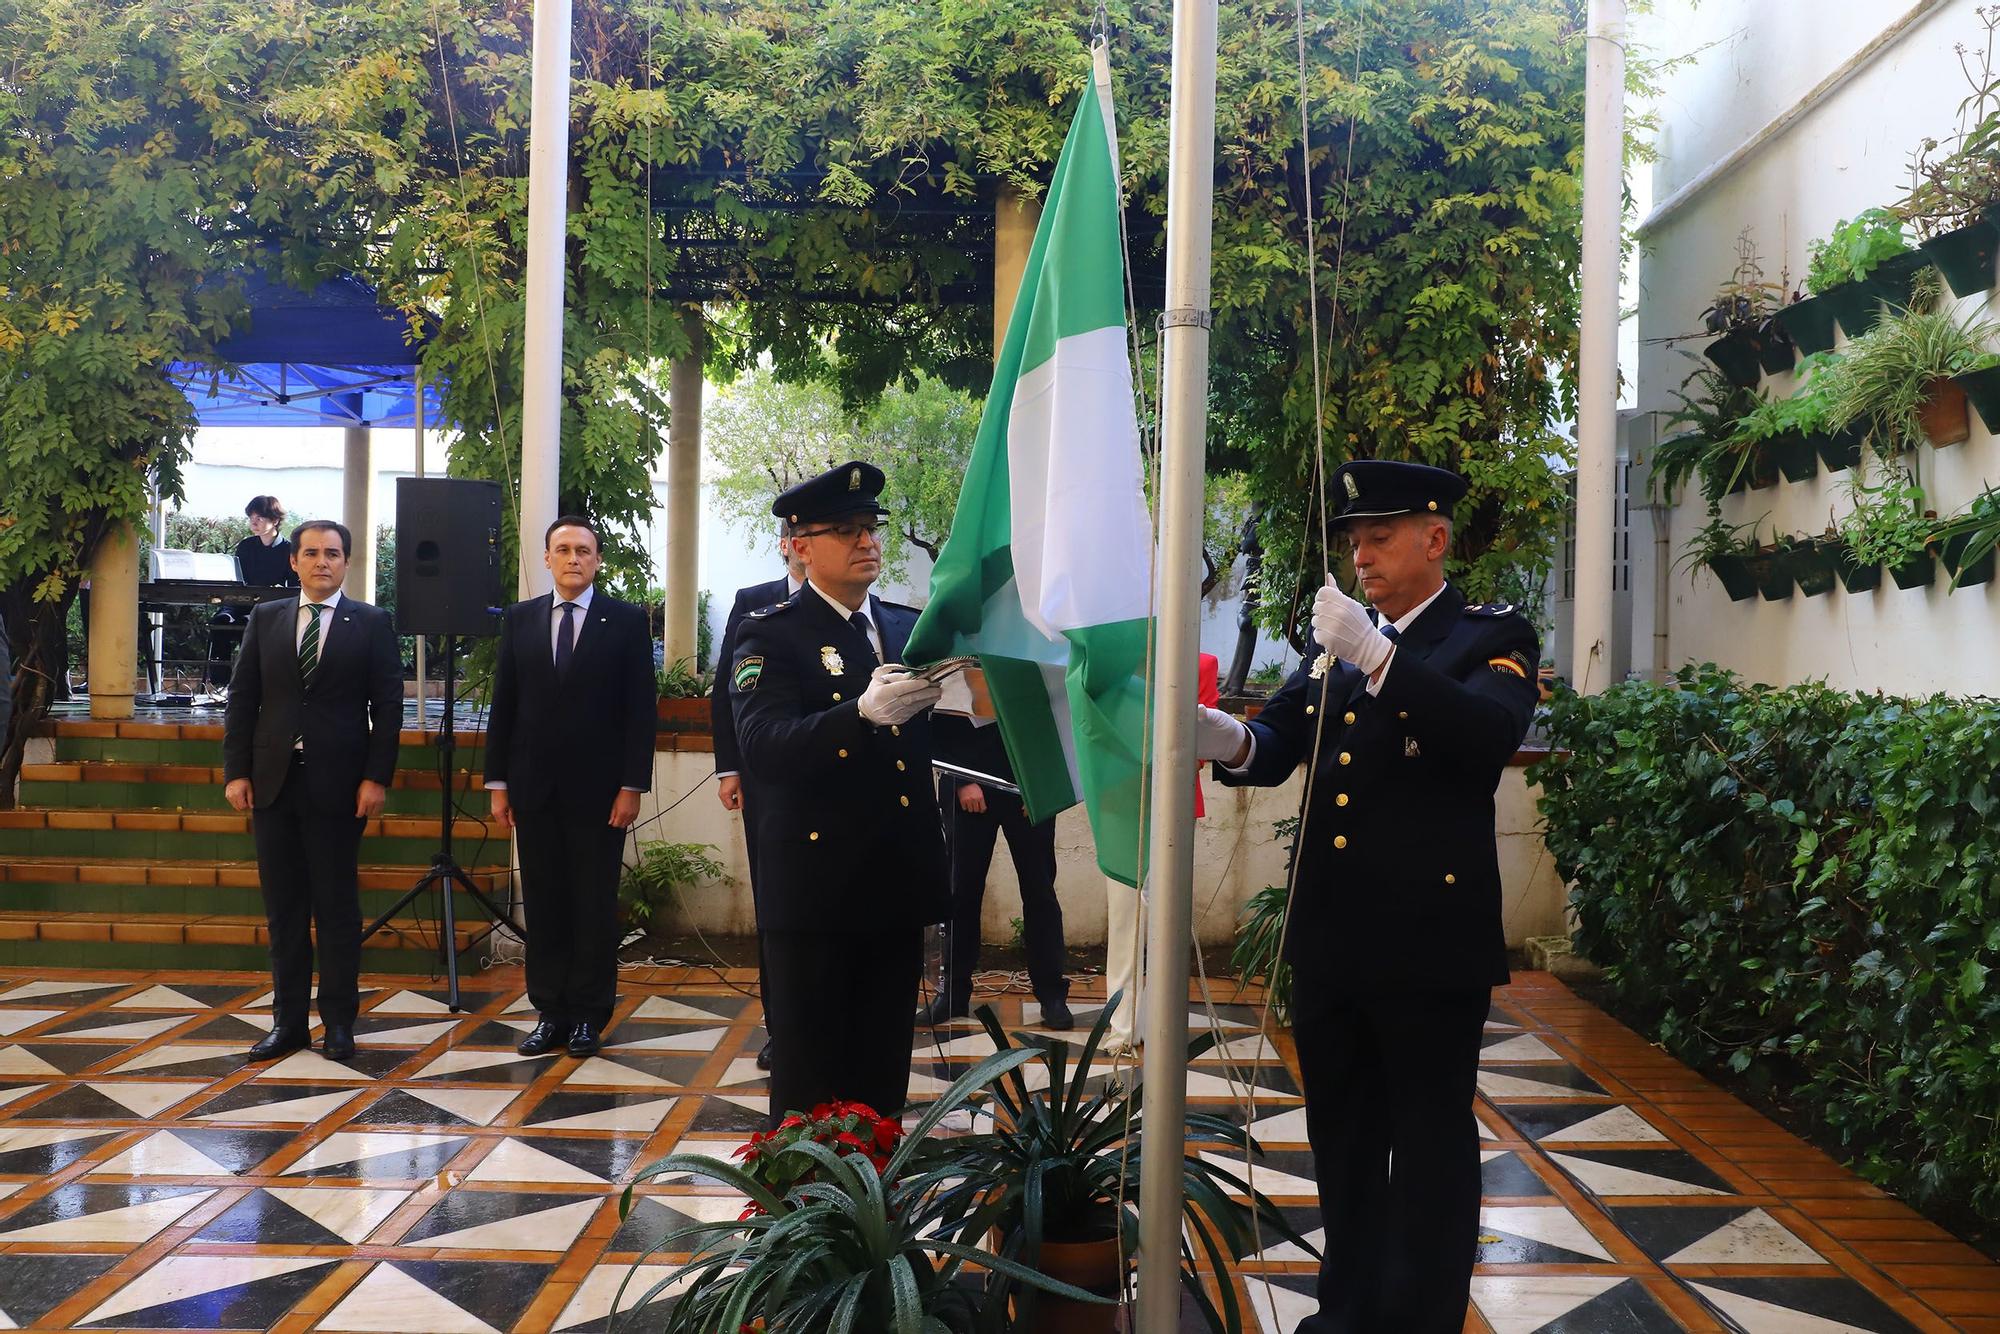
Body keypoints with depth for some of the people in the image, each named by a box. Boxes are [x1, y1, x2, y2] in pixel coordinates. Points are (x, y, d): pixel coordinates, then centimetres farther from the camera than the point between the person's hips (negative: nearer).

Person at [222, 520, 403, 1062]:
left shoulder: (371, 623, 1)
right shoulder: (265, 619, 9)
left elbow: (388, 705, -2)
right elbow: (242, 698, 8)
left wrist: (377, 778, -10)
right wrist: (236, 771, -1)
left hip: (338, 785, -3)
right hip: (273, 782, 3)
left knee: (337, 906, 4)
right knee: (283, 908, 8)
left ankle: (339, 1021, 13)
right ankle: (288, 1021, 16)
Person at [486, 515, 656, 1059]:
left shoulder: (627, 620, 0)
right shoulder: (520, 619, 9)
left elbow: (641, 709, -3)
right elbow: (503, 704, 9)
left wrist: (632, 785, -9)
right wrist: (497, 783, 4)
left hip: (599, 789, -3)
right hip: (535, 789, 3)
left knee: (595, 906, 3)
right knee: (543, 903, 6)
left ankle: (588, 1016, 13)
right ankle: (549, 1012, 14)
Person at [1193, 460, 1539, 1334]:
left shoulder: (1492, 636, -4)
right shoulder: (1333, 642, 13)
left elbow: (1493, 734, -23)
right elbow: (1278, 747, 6)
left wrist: (1376, 656, -32)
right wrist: (1229, 740, -17)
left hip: (1430, 941, -6)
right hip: (1328, 936, 6)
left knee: (1430, 1142, 6)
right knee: (1342, 1134, 17)